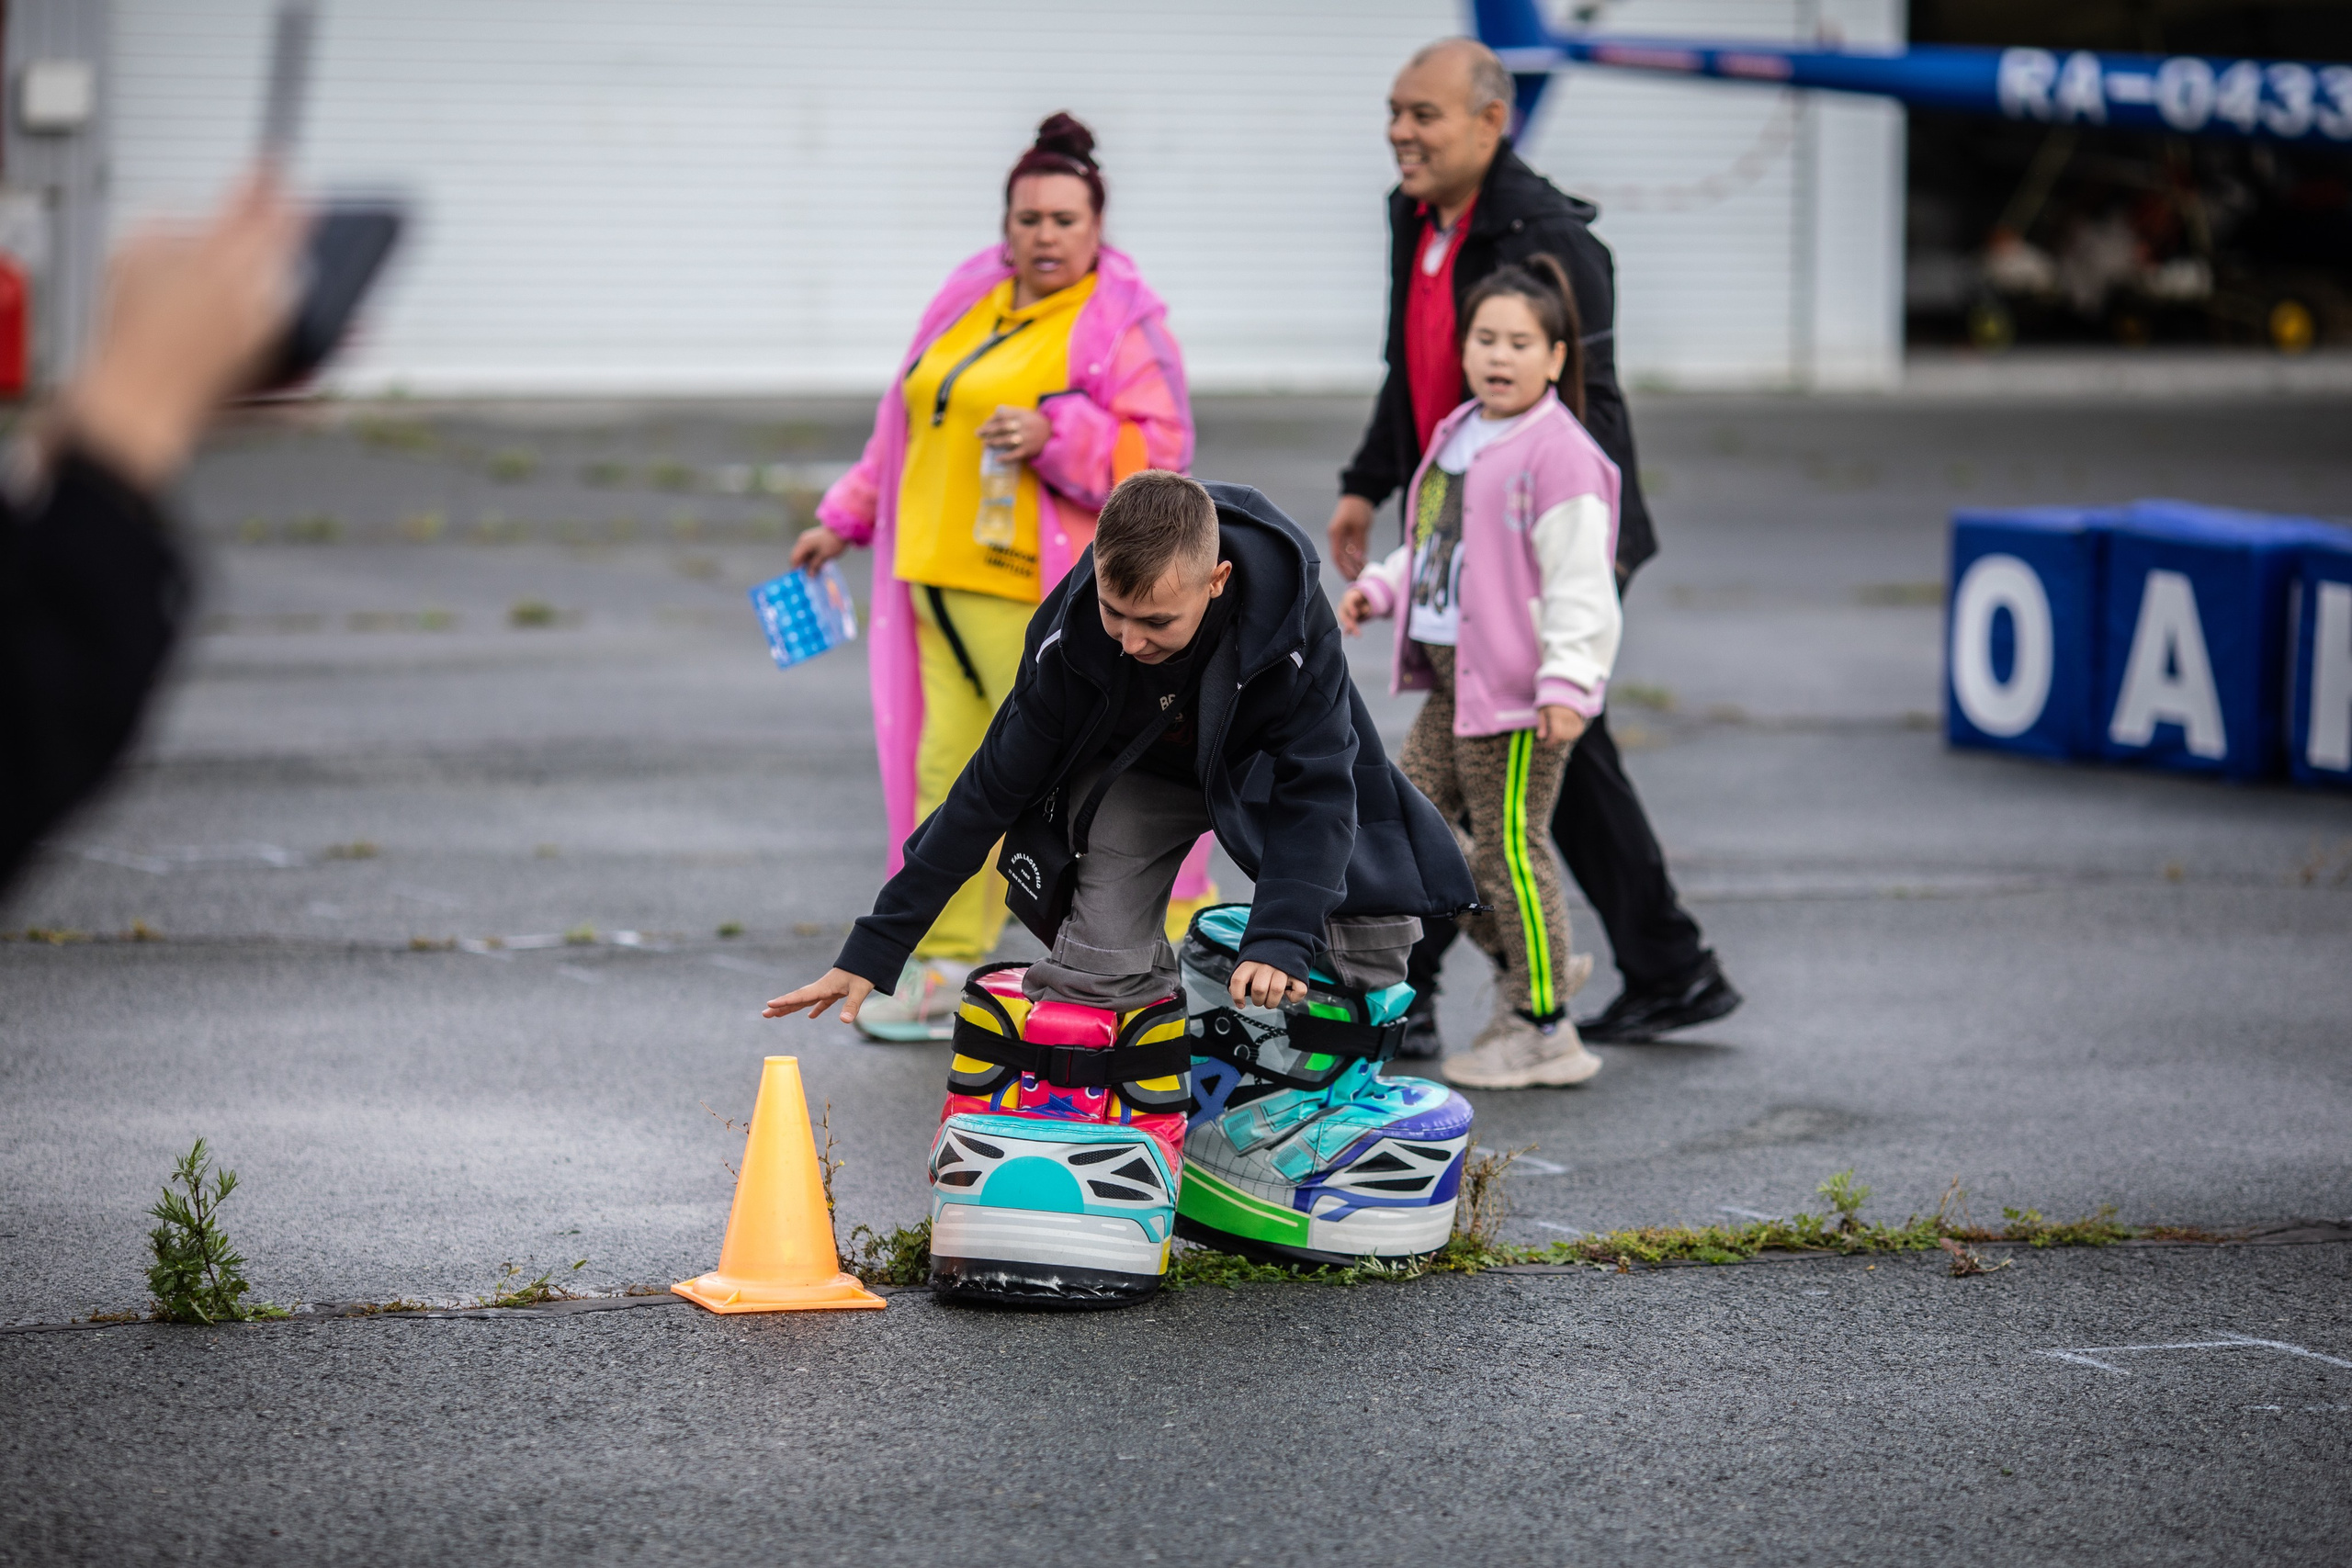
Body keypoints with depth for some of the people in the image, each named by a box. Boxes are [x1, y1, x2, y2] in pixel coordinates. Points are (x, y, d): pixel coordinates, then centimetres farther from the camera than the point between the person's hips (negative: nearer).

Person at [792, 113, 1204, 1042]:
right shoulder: (969, 302, 17)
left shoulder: (1124, 322, -4)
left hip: (1041, 595, -7)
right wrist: (846, 520, 28)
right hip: (942, 583, 7)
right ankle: (942, 968, 14)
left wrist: (1056, 439, -22)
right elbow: (906, 431, 27)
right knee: (947, 771, 8)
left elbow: (1160, 451, -11)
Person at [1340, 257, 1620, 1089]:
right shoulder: (1457, 438, 13)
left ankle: (1545, 1031, 9)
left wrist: (1566, 683, -24)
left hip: (1520, 687, -9)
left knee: (1509, 846, -2)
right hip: (1452, 678, 9)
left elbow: (1579, 583, -19)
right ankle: (1523, 965, 25)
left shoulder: (1559, 456, -16)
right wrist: (1381, 587, 11)